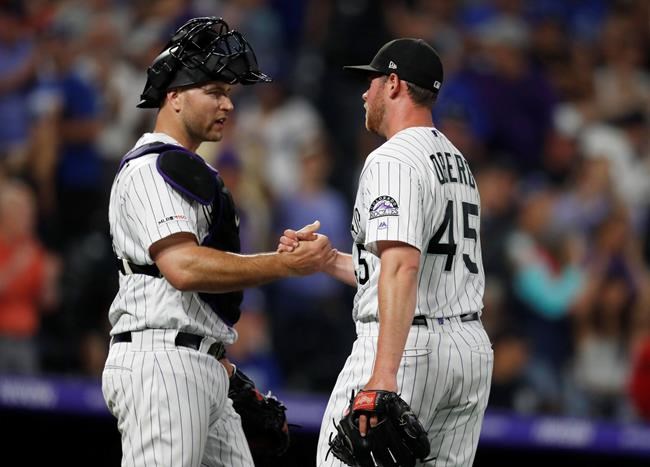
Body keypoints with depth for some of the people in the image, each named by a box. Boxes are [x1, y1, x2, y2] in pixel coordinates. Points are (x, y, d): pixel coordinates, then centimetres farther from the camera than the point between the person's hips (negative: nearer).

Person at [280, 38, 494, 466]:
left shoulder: (393, 160, -11)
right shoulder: (458, 162, 20)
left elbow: (403, 266, -24)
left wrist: (383, 376, -31)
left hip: (407, 347, -9)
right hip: (472, 346, 9)